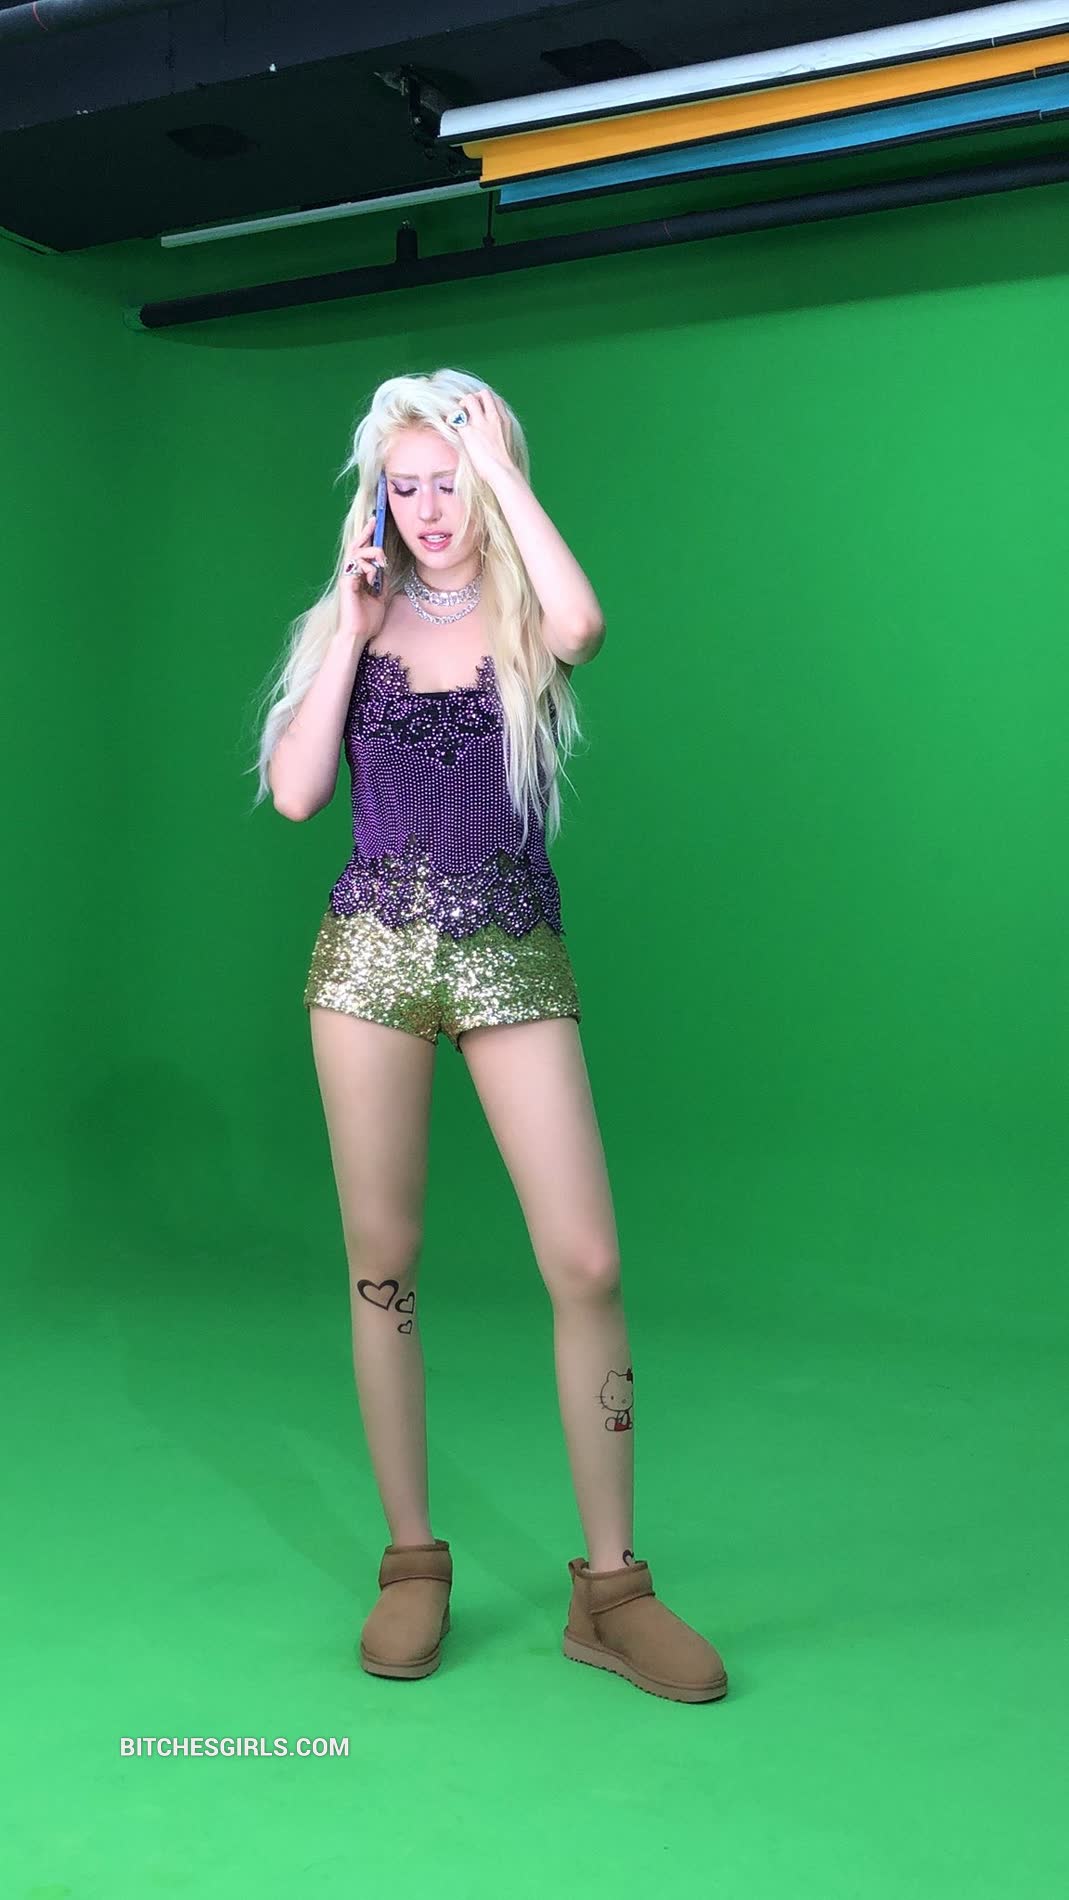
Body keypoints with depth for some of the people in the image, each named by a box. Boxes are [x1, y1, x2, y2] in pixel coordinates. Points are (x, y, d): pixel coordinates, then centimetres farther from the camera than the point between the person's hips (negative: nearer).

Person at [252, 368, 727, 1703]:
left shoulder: (526, 617, 5)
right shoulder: (354, 617, 10)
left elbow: (585, 621, -22)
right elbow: (294, 793, -1)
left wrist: (501, 465, -11)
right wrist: (352, 630, -3)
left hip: (512, 953, -2)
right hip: (370, 948, 2)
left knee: (587, 1263, -8)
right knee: (382, 1261, 4)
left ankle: (609, 1589, 4)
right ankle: (412, 1562, 19)